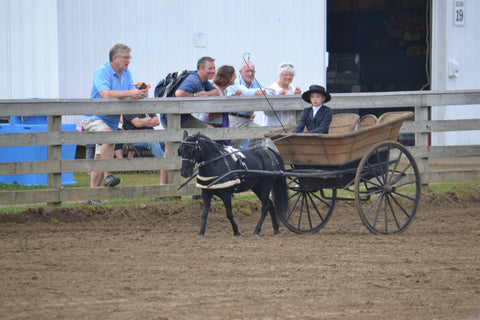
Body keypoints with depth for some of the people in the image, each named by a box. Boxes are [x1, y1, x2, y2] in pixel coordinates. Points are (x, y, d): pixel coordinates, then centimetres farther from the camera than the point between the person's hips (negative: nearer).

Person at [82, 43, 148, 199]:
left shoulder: (126, 73, 9)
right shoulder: (101, 72, -16)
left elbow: (133, 92, 3)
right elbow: (106, 94, -30)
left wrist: (141, 94, -21)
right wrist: (129, 94, -35)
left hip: (111, 121, 8)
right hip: (94, 118, -8)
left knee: (100, 158, 7)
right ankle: (108, 176, -34)